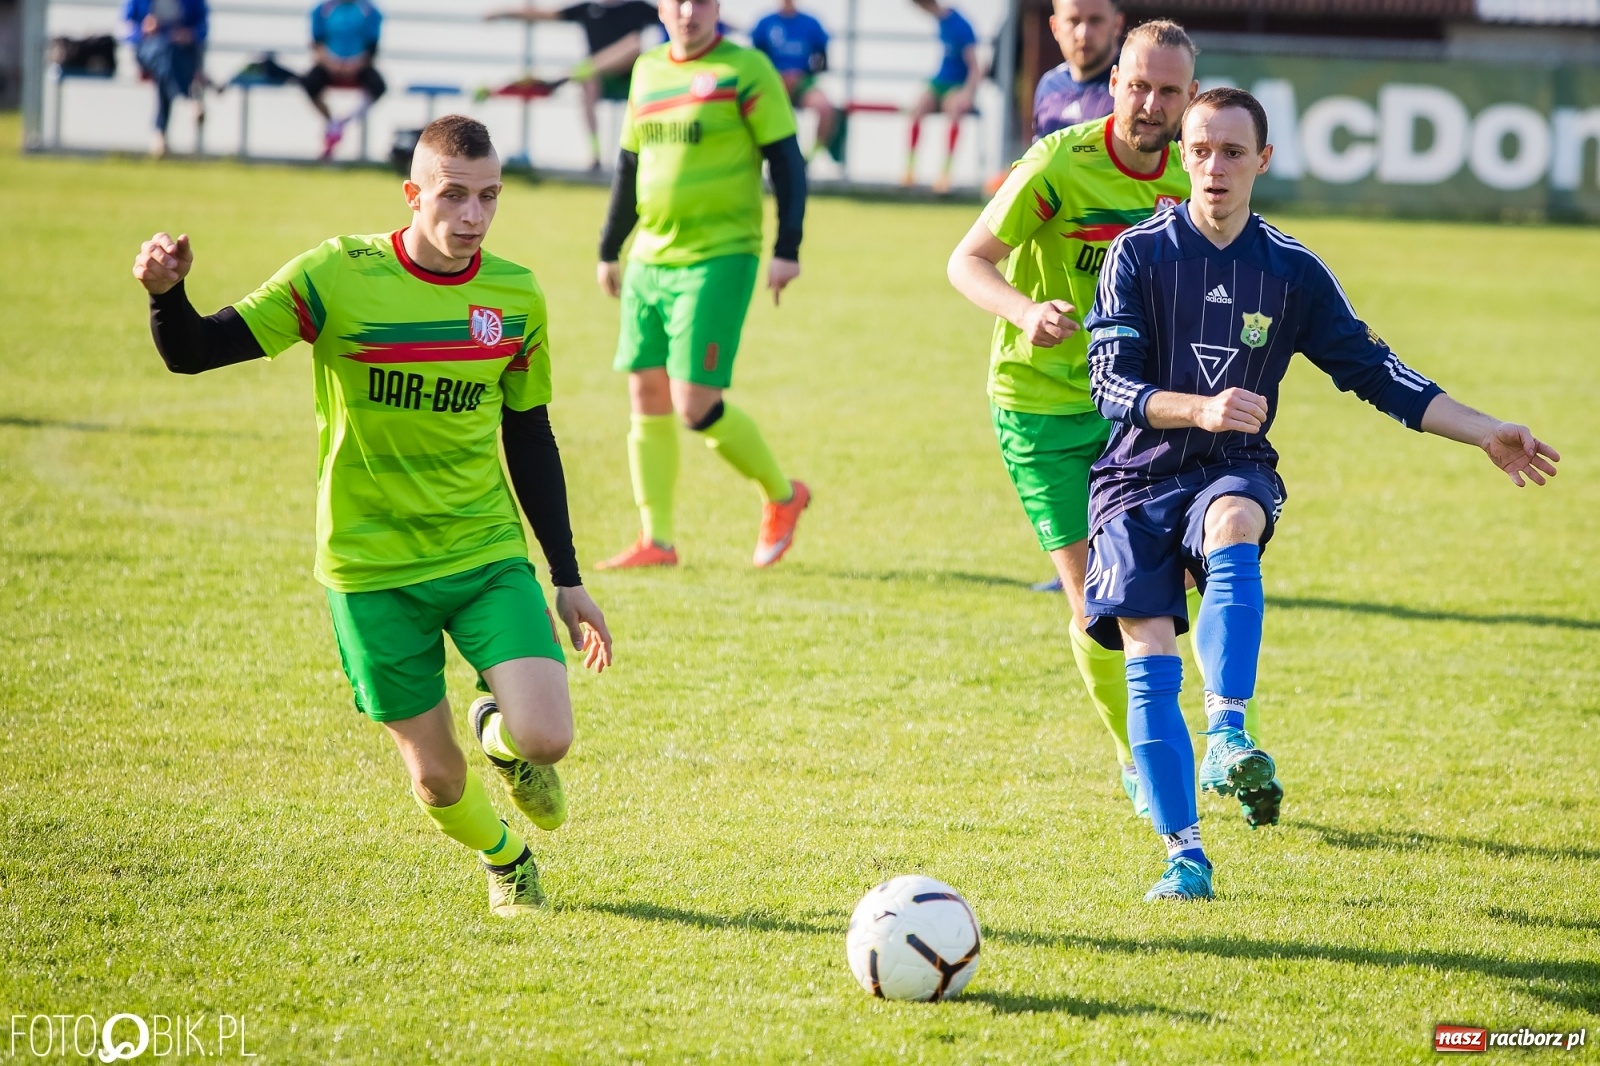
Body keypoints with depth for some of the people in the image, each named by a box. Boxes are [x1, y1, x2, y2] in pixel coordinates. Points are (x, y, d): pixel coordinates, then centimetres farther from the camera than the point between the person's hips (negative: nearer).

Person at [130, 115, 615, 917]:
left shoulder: (516, 296, -2)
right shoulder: (338, 278, -13)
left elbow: (529, 440, 10)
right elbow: (194, 354, -12)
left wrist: (568, 581, 11)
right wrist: (165, 295, -36)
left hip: (488, 554, 2)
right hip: (370, 568, -2)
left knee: (545, 738, -17)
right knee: (435, 775, 3)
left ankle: (500, 733, 22)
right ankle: (505, 860, 39)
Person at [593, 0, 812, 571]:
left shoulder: (744, 70, -7)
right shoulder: (648, 71, 12)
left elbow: (786, 159, -8)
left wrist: (787, 249, -15)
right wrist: (610, 250, 26)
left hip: (719, 260, -7)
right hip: (649, 261, 7)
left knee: (696, 406, -11)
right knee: (646, 400, 5)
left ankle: (781, 496, 12)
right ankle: (656, 541, 12)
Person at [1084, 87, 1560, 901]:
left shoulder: (1293, 273, 4)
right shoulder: (1138, 256, -3)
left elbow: (1372, 369, 9)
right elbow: (1112, 385, -10)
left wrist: (1486, 434, 3)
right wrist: (1199, 410, -29)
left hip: (1233, 472, 0)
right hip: (1139, 475, 0)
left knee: (1233, 526, -37)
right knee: (1149, 665, -12)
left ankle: (1227, 738, -47)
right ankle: (1183, 854, -3)